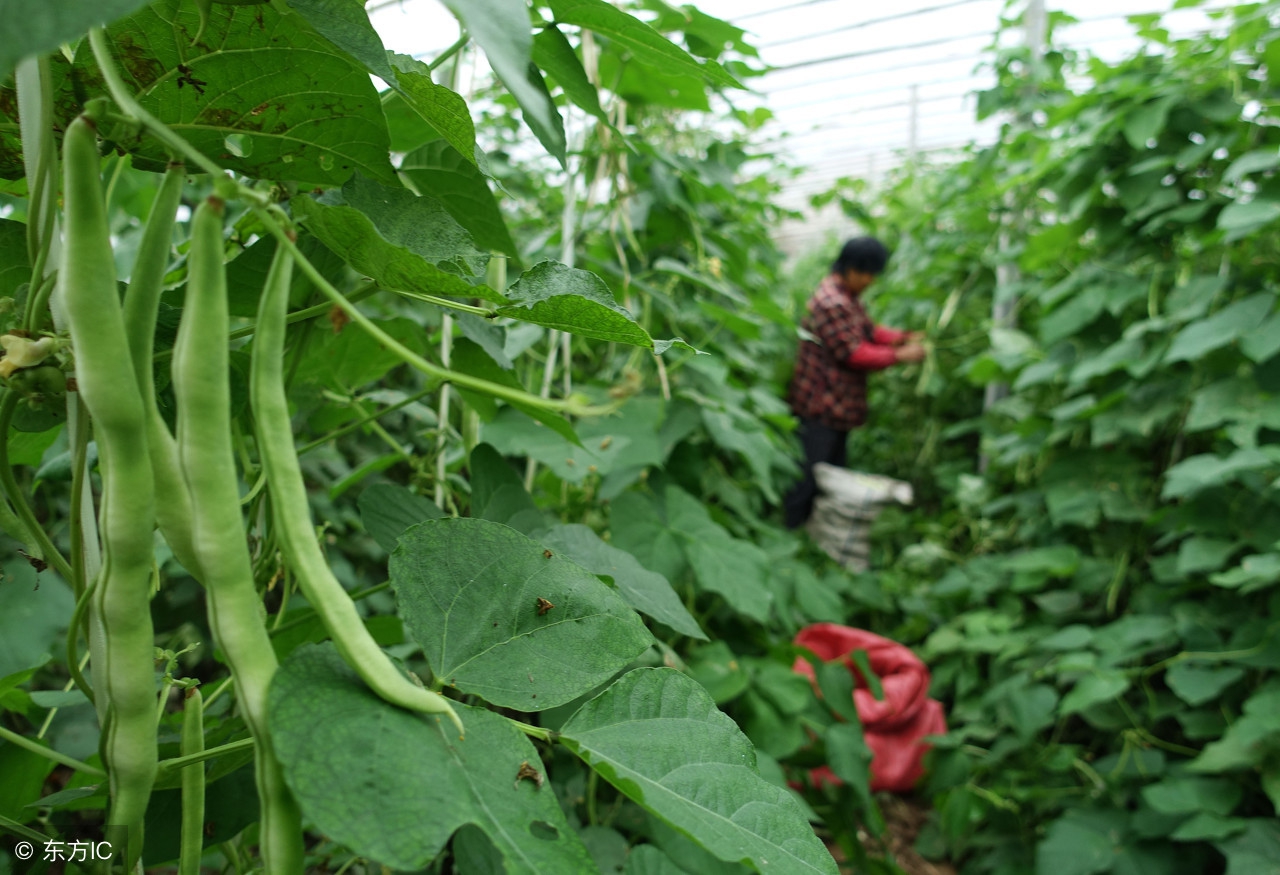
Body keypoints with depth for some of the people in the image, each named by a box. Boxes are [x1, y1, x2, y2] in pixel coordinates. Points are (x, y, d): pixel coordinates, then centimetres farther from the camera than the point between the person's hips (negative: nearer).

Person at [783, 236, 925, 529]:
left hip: (839, 406, 11)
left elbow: (869, 330, 16)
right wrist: (900, 355, -16)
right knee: (808, 481, -2)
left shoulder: (849, 296, 12)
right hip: (821, 408, -11)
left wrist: (905, 337, 2)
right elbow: (853, 354, -22)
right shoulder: (831, 302, -23)